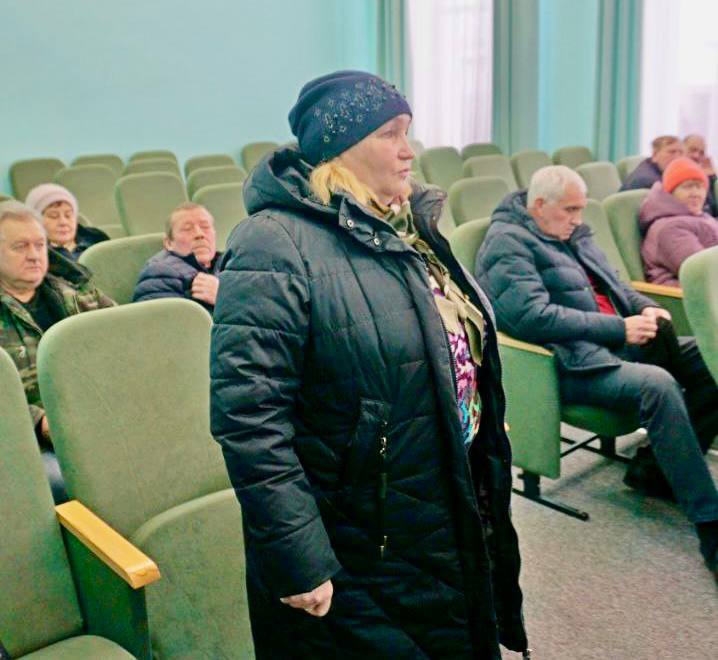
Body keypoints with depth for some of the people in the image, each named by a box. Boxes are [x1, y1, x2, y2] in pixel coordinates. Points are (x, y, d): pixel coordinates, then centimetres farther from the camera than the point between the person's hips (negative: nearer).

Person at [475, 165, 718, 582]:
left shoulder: (570, 232, 19)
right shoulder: (507, 243, -9)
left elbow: (611, 283, 26)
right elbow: (533, 316, -21)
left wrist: (644, 307, 3)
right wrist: (620, 328, -19)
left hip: (619, 343, 10)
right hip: (572, 362, -9)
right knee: (657, 384, -33)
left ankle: (656, 466, 3)